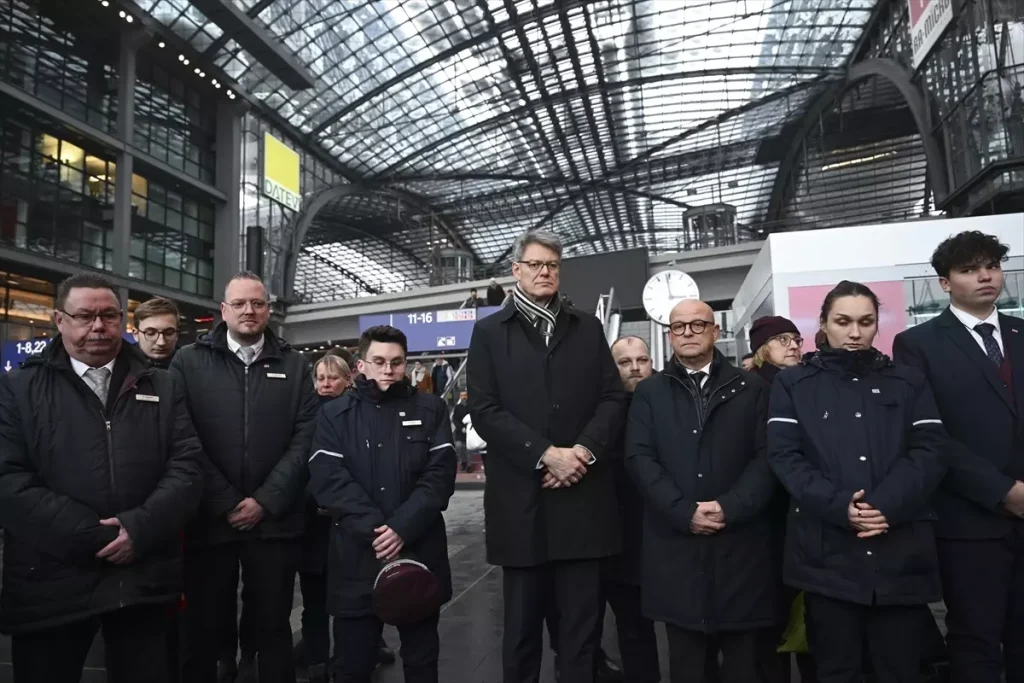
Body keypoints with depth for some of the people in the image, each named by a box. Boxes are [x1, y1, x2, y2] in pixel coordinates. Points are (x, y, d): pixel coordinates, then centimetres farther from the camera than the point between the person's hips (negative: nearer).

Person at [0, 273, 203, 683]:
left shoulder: (161, 387, 9)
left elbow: (187, 465, 2)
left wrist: (141, 528, -14)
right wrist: (93, 537, -15)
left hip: (145, 580, 2)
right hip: (52, 585, -1)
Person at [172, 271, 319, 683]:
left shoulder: (294, 365, 6)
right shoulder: (189, 362, 3)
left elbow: (305, 437, -1)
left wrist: (266, 501, -9)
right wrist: (225, 503, -10)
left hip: (274, 520, 1)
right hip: (209, 519, 0)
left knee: (273, 627, 13)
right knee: (203, 629, 12)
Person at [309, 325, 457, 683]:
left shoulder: (431, 409, 5)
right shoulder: (334, 415, 5)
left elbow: (439, 475, -5)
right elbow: (328, 479, -7)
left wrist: (402, 528, -16)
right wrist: (374, 528, -17)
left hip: (419, 552, 1)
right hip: (356, 558, 0)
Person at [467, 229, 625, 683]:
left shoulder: (588, 328, 13)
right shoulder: (490, 331, 6)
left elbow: (613, 397, 6)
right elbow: (484, 410, -4)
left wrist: (584, 449, -11)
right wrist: (545, 454, -14)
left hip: (583, 496, 2)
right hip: (522, 498, -1)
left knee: (580, 622, 9)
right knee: (522, 622, 11)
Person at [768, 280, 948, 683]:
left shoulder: (909, 383, 14)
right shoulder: (793, 385, 8)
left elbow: (929, 451, 2)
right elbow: (784, 455, -3)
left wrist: (888, 505, -14)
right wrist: (838, 505, -16)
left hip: (900, 551, 2)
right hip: (827, 552, -1)